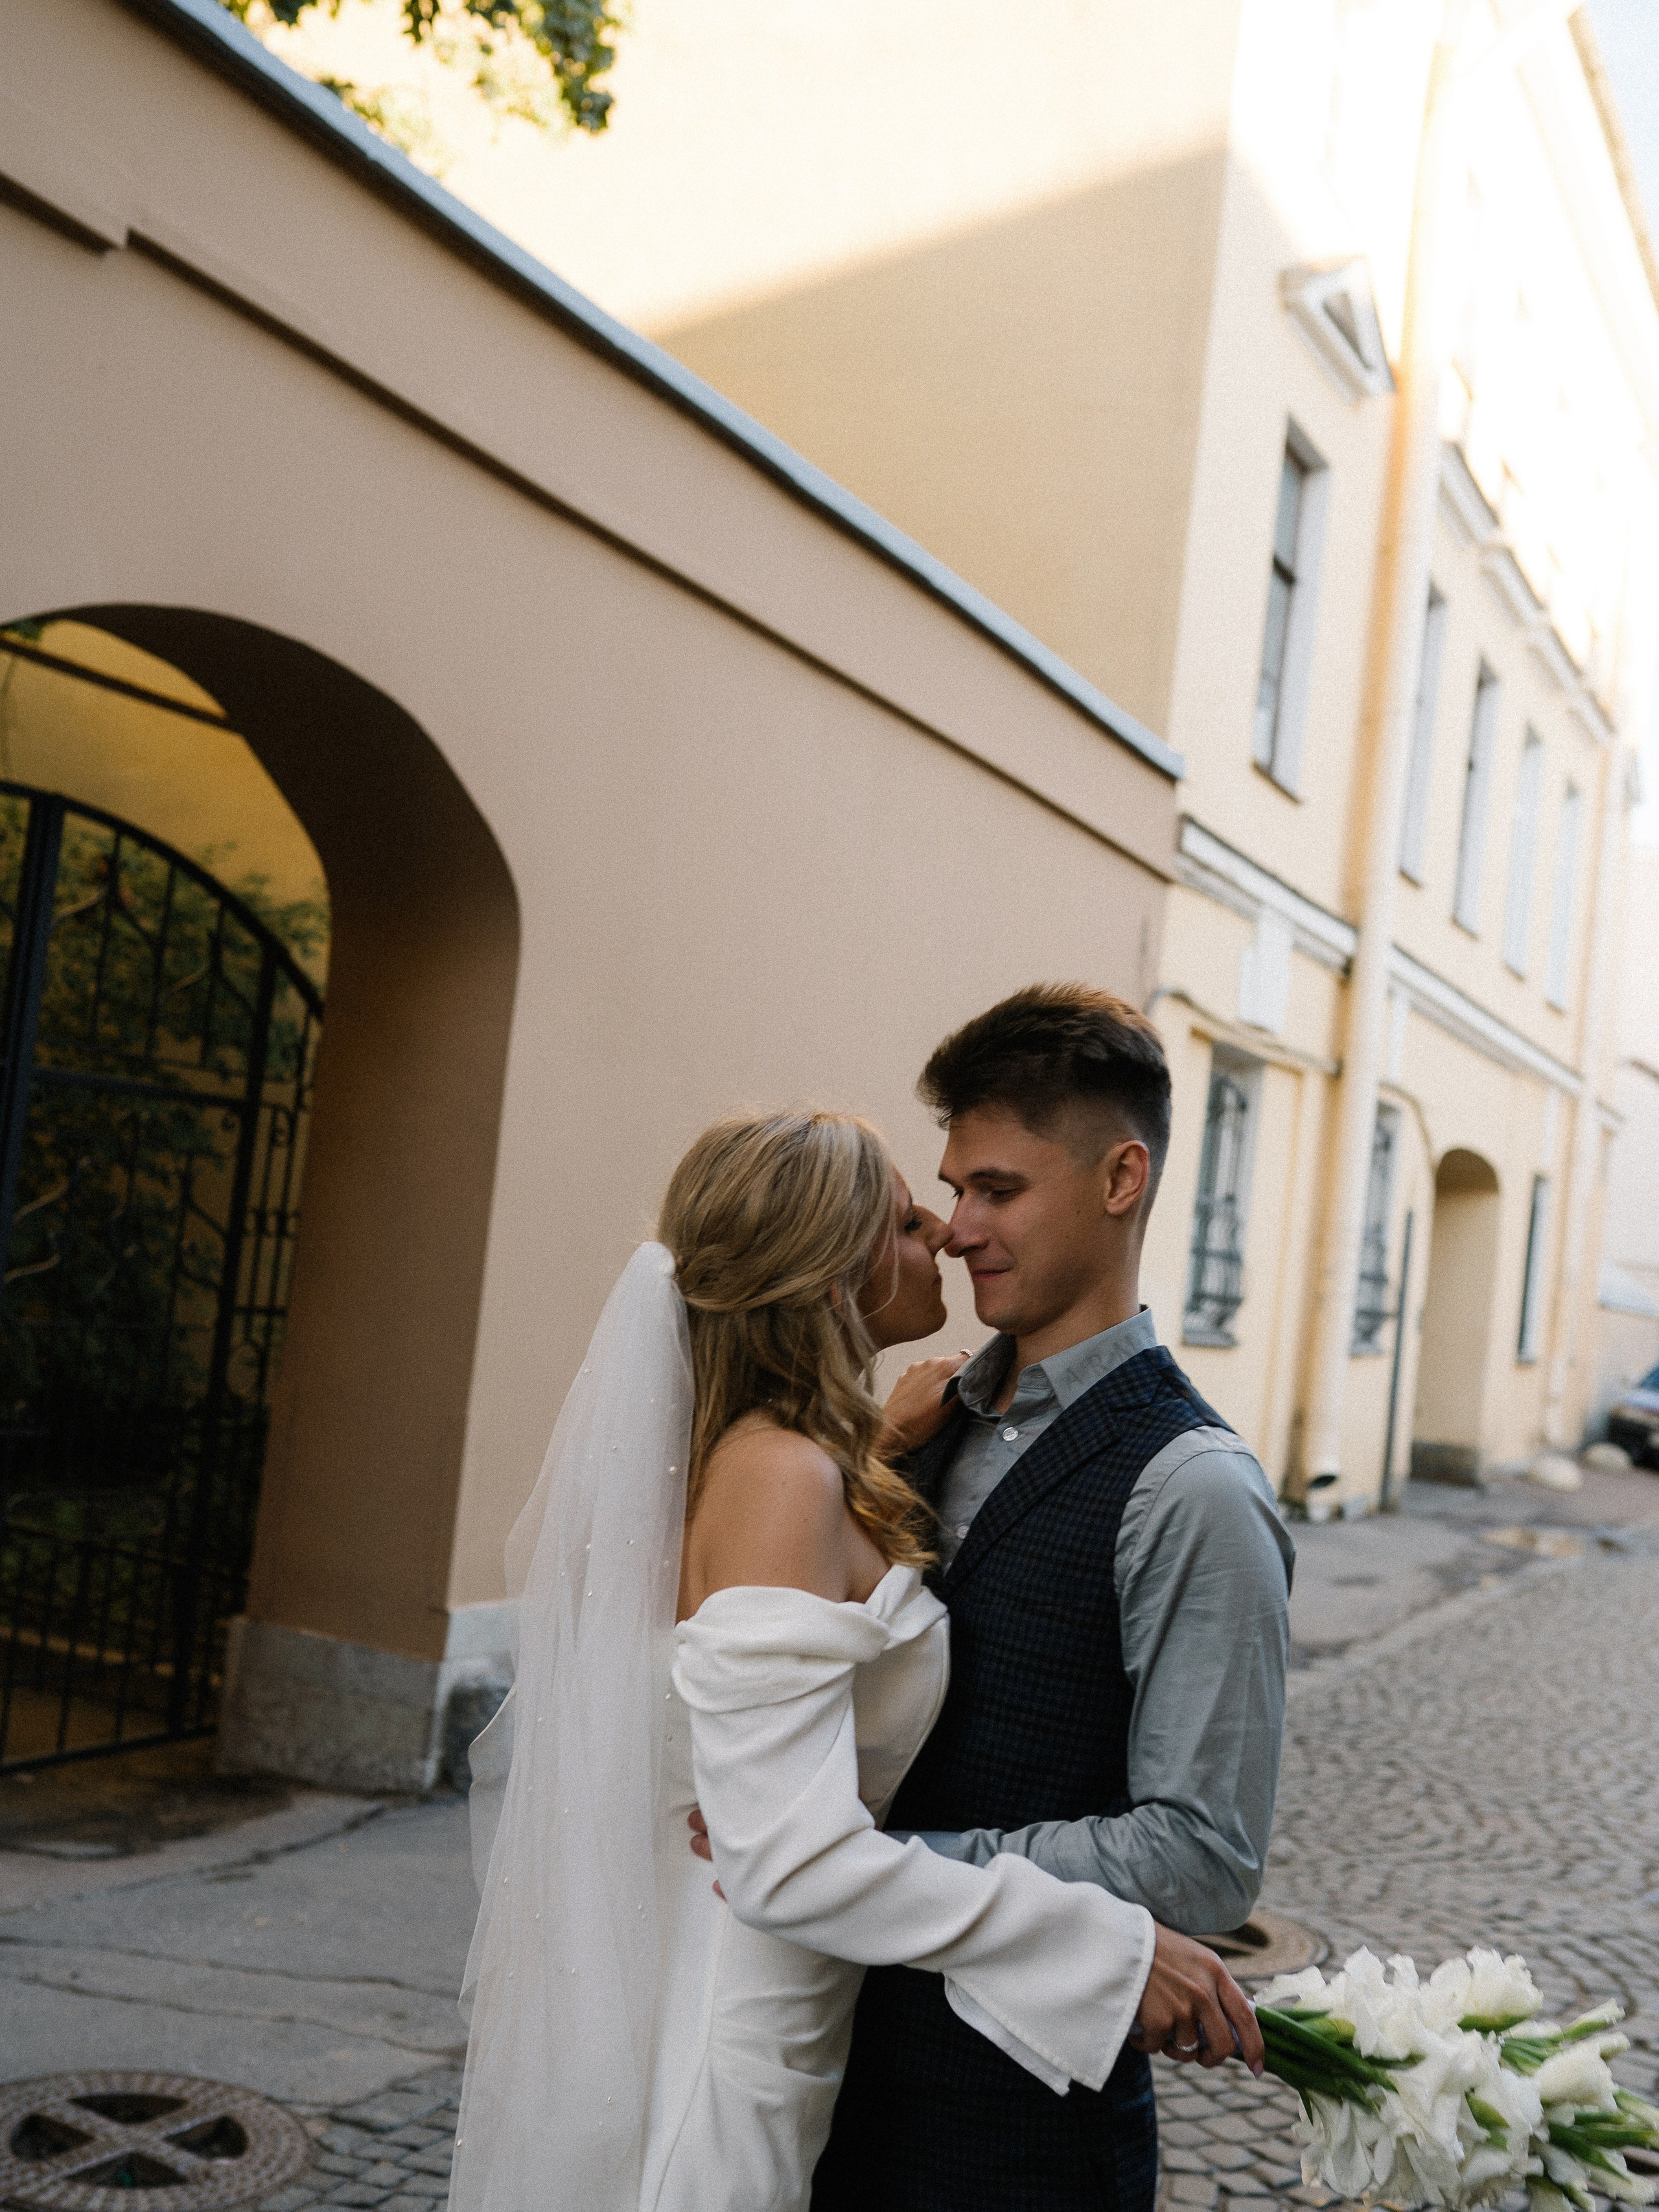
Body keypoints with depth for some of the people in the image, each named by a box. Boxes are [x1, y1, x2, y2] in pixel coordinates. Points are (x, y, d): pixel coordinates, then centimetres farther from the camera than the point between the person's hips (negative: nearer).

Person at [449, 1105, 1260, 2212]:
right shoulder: (782, 1476, -26)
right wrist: (1112, 1948, -27)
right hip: (726, 2035, -9)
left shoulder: (738, 1451, 3)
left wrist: (880, 1446, 12)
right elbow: (792, 1860, -32)